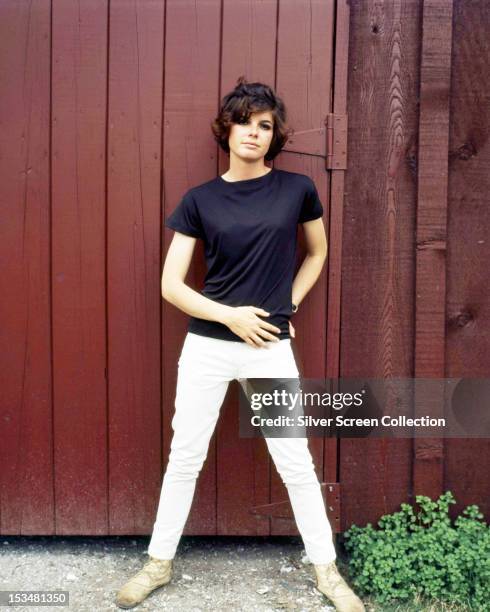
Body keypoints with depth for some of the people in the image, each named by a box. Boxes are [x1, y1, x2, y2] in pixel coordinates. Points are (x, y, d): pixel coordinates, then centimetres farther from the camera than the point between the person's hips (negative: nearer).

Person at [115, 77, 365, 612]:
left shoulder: (297, 189, 0)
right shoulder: (199, 200, 0)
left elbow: (317, 254, 17)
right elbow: (170, 285, -2)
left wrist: (286, 306, 6)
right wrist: (230, 315, -12)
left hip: (270, 348, 0)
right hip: (206, 346, 1)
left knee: (295, 462, 7)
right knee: (184, 457, 10)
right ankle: (159, 563, 29)